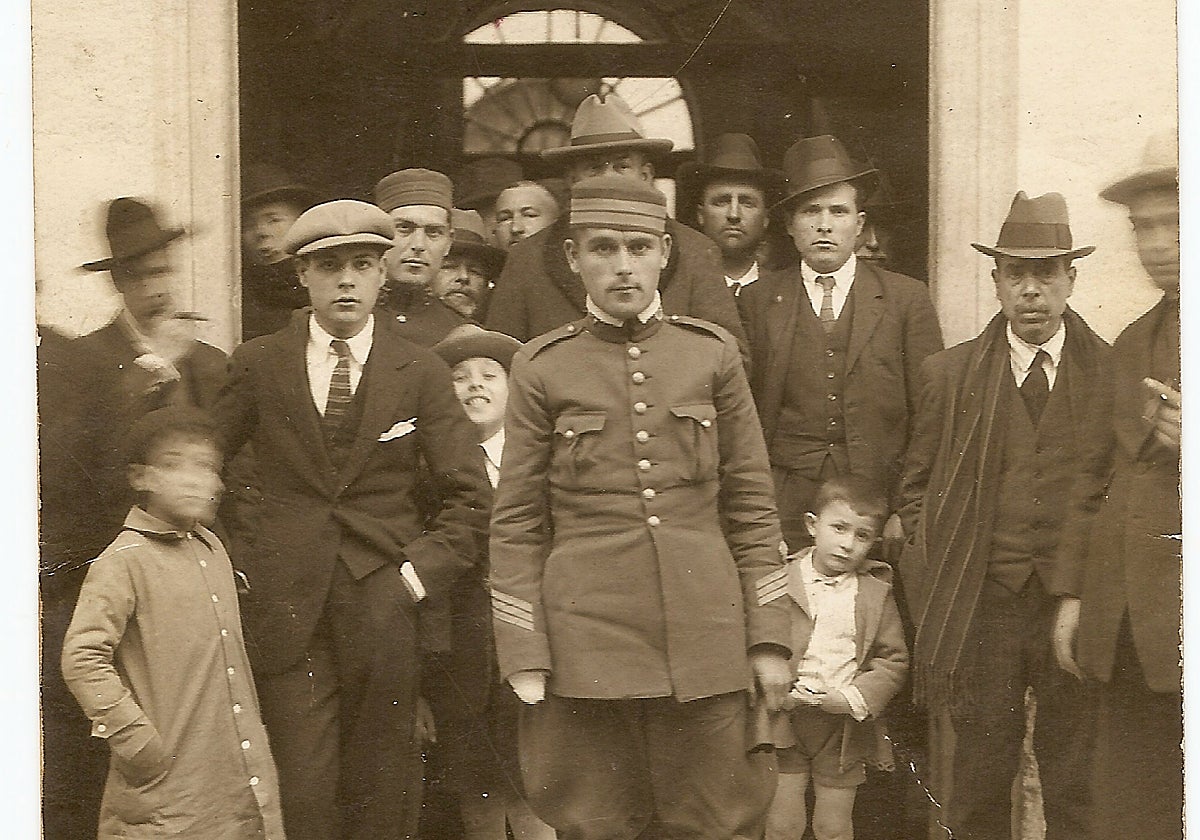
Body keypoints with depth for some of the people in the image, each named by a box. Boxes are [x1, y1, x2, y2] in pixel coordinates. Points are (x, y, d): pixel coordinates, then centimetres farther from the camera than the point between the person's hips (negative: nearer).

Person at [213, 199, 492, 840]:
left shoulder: (421, 373, 4)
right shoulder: (257, 365, 5)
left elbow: (469, 497, 3)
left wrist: (418, 576, -7)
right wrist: (230, 565, 2)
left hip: (385, 611, 0)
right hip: (287, 613, 0)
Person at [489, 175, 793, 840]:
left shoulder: (712, 353, 6)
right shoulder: (541, 367, 3)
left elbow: (751, 502, 9)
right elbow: (516, 523, 4)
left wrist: (768, 639, 4)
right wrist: (524, 659, -2)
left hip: (703, 636, 1)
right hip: (587, 637, -1)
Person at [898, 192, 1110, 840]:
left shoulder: (1116, 375, 4)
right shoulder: (948, 374, 6)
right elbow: (917, 488, 11)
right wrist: (935, 590, 1)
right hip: (982, 609, 0)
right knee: (979, 787, 5)